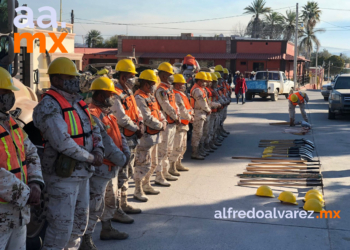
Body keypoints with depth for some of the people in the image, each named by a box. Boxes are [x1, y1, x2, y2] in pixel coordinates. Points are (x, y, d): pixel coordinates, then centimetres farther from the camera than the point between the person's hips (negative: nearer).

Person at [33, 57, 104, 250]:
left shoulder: (78, 102, 11)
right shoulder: (49, 106, -16)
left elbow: (94, 128, 16)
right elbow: (62, 142, -25)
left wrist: (98, 151, -4)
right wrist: (91, 158, -17)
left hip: (83, 172, 9)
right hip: (63, 174, -9)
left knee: (80, 221, 20)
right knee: (61, 225, -2)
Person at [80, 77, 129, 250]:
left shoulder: (107, 114, 14)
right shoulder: (92, 115, -19)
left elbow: (118, 134, 12)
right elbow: (104, 142, -23)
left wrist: (126, 152, -4)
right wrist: (121, 160, -18)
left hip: (112, 167, 10)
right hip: (100, 168, -10)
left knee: (110, 199, 23)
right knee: (95, 204, -7)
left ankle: (107, 229, 40)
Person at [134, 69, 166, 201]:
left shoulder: (150, 96, 14)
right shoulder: (139, 98, -18)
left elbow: (158, 111, 18)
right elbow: (147, 118, -23)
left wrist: (163, 121, -1)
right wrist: (160, 126, -13)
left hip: (154, 135, 10)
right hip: (145, 135, -10)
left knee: (153, 163, 20)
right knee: (143, 164, -4)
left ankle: (146, 185, 35)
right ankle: (138, 191, 7)